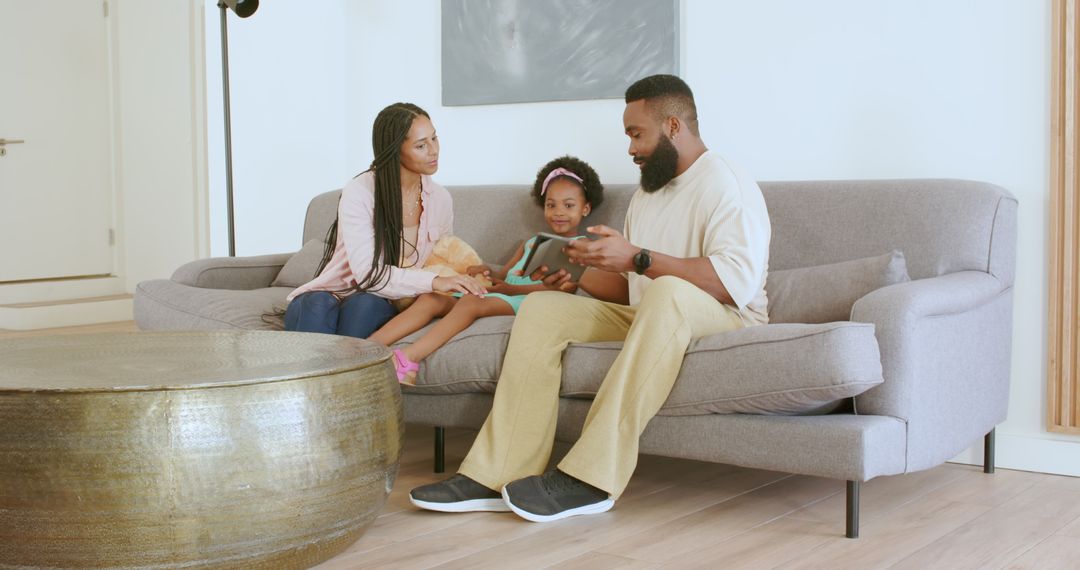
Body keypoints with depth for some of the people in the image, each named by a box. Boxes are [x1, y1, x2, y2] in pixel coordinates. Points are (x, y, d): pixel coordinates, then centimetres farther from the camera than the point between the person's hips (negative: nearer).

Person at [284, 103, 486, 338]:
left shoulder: (440, 199, 2)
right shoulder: (359, 192, -15)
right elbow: (367, 272, -24)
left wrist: (468, 276, -4)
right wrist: (433, 281, -34)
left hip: (377, 307, 3)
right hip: (326, 298, -3)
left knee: (366, 304, -34)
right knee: (319, 303, -39)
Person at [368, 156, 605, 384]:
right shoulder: (531, 243, 33)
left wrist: (511, 288, -16)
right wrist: (489, 274, 0)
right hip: (498, 296, 7)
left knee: (472, 302, -35)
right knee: (430, 298, -16)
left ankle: (409, 358, -50)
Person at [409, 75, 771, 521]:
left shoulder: (727, 186, -8)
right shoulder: (647, 192, 20)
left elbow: (739, 280, -25)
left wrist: (637, 258, -25)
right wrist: (586, 279, 0)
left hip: (724, 321, -8)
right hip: (647, 319, 8)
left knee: (668, 291, -39)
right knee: (542, 307, -8)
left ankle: (591, 479, -40)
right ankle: (497, 475, -21)